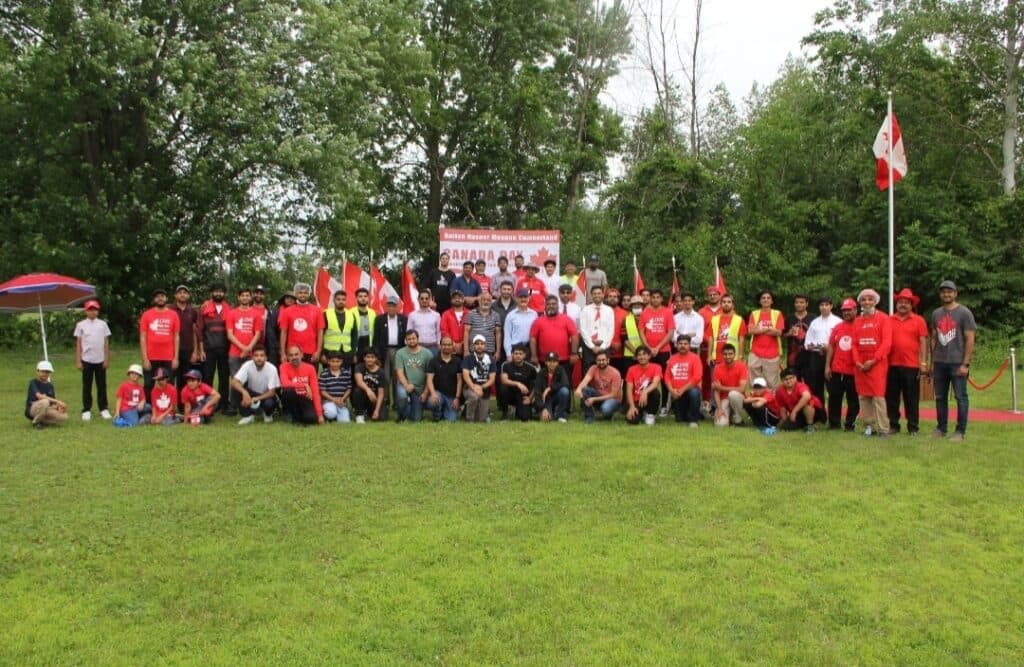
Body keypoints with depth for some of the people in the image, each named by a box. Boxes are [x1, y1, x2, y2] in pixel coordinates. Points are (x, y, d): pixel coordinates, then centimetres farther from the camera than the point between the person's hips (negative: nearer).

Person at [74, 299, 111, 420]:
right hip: (86, 360, -1)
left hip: (100, 360, 1)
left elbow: (106, 342, 6)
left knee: (102, 385, 5)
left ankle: (103, 409, 12)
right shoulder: (81, 325, 3)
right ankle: (86, 410, 11)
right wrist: (78, 361, -1)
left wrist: (107, 359, 1)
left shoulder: (102, 324, 5)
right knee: (87, 386, 5)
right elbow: (78, 343, 3)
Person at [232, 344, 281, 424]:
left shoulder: (272, 368, -24)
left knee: (269, 403, -36)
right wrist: (244, 392, -46)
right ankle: (248, 415, -8)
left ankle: (268, 414, 3)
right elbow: (234, 382, -28)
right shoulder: (247, 365, -20)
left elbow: (272, 392, -22)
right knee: (237, 389, -27)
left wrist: (256, 399, -36)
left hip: (266, 396, -2)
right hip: (251, 394, 2)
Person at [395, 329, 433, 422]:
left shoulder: (427, 353, -3)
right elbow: (399, 372, -9)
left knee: (416, 419, -1)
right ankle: (402, 416, -4)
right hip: (405, 385, -1)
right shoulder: (400, 353, -2)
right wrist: (406, 385, -26)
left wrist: (425, 392, -6)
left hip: (420, 389, 1)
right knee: (402, 395, -37)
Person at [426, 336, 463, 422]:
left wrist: (457, 398, -6)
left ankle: (445, 411, 23)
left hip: (452, 396, 1)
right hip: (438, 392, -1)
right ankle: (437, 416, 0)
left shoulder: (457, 361, 3)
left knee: (451, 420, -14)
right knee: (432, 402, -35)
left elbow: (459, 380, 2)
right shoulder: (434, 361, 0)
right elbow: (429, 379, -7)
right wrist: (433, 393, -24)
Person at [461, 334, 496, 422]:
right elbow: (465, 375, -15)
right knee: (474, 396, -38)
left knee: (482, 420, -1)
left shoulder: (490, 360, 3)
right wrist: (473, 387, -32)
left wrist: (482, 387, -21)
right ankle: (469, 419, -14)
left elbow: (492, 379, -2)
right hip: (469, 388, -3)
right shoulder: (468, 358, -2)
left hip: (485, 391, 3)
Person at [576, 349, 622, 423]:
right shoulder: (593, 369, -9)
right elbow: (585, 381, -26)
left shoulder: (615, 373, -19)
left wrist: (594, 399, -25)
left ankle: (608, 414, 1)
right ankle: (589, 416, -9)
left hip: (612, 399, -4)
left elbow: (613, 395, -19)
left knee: (605, 409, -38)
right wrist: (579, 389, -51)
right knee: (583, 390, -23)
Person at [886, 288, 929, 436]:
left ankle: (913, 427, 10)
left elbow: (923, 342, 1)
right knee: (891, 398, 6)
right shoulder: (889, 320, 8)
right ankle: (893, 425, 16)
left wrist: (923, 363, -6)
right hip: (892, 365, 2)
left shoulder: (918, 320, 4)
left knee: (911, 399, 2)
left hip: (911, 366, -2)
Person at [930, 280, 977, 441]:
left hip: (957, 363, -5)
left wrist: (965, 363, -12)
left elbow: (970, 339, -7)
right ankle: (941, 428, 20)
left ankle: (960, 431, 5)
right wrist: (932, 362, 12)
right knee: (940, 397, 10)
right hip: (939, 363, 5)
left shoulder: (964, 312, -3)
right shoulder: (936, 313, 12)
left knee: (960, 397, -1)